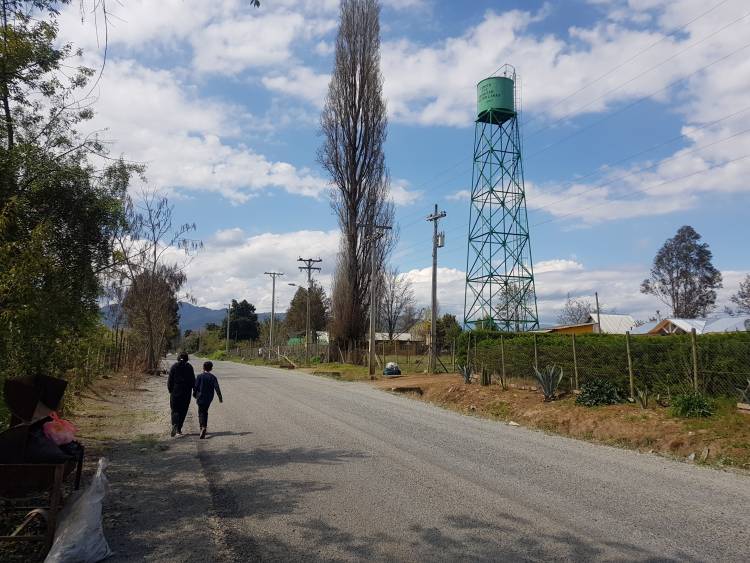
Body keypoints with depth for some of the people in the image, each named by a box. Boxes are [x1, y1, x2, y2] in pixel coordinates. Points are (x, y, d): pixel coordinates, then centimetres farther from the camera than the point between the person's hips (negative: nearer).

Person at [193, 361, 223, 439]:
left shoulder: (200, 377, -8)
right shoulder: (213, 377, -2)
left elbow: (195, 387, -6)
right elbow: (217, 388, -7)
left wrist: (195, 395, 11)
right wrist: (220, 397, -3)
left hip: (201, 397, -3)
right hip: (209, 398, 3)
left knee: (201, 413, -1)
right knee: (205, 412, 20)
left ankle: (203, 427, -21)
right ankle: (204, 426, 24)